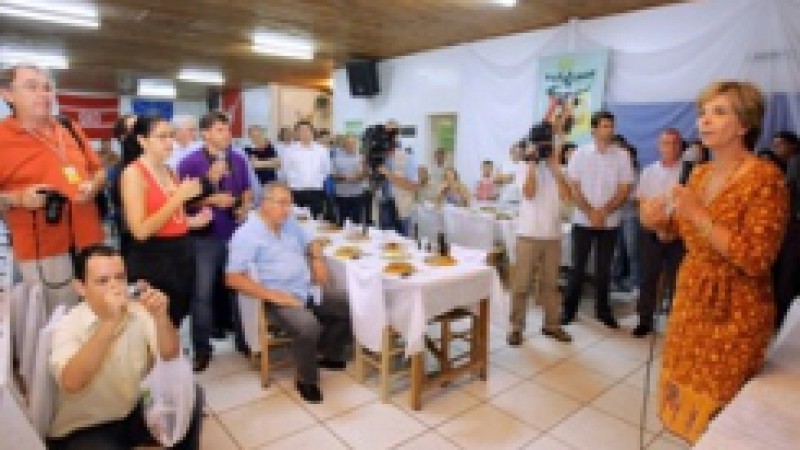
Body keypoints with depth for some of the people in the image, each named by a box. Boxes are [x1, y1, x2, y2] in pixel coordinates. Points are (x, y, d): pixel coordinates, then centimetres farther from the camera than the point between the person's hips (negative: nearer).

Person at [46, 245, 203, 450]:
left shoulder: (138, 311, -6)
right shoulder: (67, 326, -17)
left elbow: (170, 356, -14)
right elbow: (72, 383, -34)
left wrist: (160, 316, -31)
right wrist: (109, 322, -41)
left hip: (134, 413, 4)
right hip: (83, 430, -4)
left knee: (190, 394, -14)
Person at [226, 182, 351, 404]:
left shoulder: (290, 223, 11)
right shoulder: (246, 234, -11)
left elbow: (311, 244, 26)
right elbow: (234, 278, -18)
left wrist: (318, 260, 2)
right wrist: (274, 295, -23)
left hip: (309, 293, 8)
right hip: (279, 300, -8)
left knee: (349, 311, 2)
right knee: (309, 327, -33)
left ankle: (329, 355, 24)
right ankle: (307, 380, -6)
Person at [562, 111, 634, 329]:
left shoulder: (622, 156, 0)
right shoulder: (580, 154, -2)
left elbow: (624, 190, -3)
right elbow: (573, 188, -4)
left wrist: (603, 212, -12)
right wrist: (591, 213, -11)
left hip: (610, 222, 1)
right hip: (583, 220, -1)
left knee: (604, 268, 9)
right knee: (578, 266, 5)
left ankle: (603, 309, 22)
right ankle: (569, 308, 16)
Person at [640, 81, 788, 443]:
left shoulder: (765, 178, -17)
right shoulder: (699, 173, 5)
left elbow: (756, 260, -23)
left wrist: (697, 214, -27)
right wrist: (660, 221, -5)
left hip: (734, 310, -7)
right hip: (690, 297, 7)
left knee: (715, 408, 7)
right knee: (685, 392, 18)